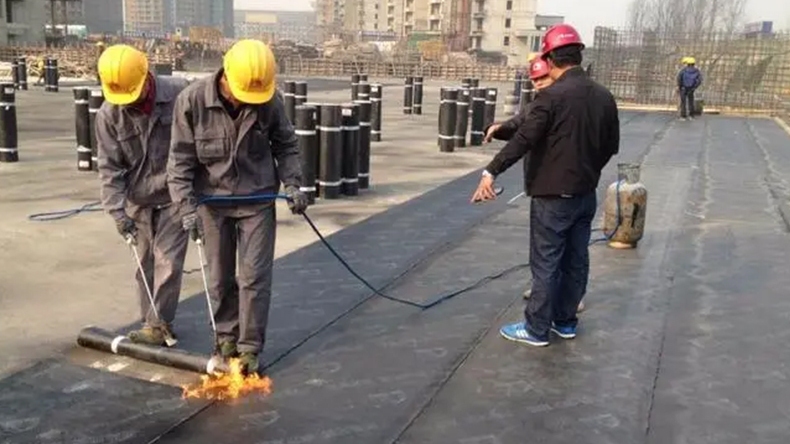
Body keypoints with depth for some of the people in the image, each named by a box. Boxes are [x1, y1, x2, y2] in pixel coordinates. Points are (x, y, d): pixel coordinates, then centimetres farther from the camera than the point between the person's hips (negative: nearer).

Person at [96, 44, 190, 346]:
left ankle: (158, 324, 8)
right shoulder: (108, 115, -9)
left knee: (168, 261, -4)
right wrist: (118, 210, -16)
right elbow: (109, 167, -8)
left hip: (175, 196, -2)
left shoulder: (180, 95, -15)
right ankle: (153, 321, 25)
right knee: (146, 264, 10)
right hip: (138, 199, 3)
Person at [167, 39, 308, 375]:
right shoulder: (192, 101, -17)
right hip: (212, 200, 1)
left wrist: (292, 183, -9)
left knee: (255, 277, 0)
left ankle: (249, 347, 12)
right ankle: (226, 336, 32)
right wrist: (187, 206, -18)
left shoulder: (270, 102, -13)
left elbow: (286, 145, 3)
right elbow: (181, 159, -11)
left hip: (257, 200, 0)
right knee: (220, 277, 12)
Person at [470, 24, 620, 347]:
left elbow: (523, 139, -24)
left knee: (545, 263, 1)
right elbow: (611, 145, 14)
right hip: (586, 194, 7)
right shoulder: (603, 96, 5)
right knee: (576, 260, 15)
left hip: (553, 195, -7)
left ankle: (536, 329, 11)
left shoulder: (552, 96, -17)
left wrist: (491, 172, -24)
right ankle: (565, 321, 28)